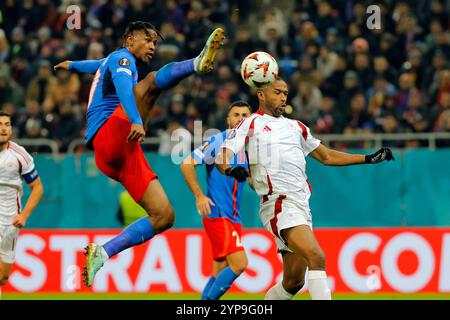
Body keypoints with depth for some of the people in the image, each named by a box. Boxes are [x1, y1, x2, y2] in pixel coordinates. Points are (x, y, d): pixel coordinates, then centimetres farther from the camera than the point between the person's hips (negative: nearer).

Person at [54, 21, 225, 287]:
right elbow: (123, 85, -17)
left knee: (164, 216, -2)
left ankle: (101, 254, -2)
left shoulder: (109, 62, 35)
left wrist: (72, 65, 83)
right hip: (108, 135, -9)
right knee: (151, 82, -31)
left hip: (123, 156, 9)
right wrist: (136, 121, -35)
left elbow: (96, 65, 59)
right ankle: (199, 63, -59)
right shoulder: (123, 58, 6)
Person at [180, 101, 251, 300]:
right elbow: (187, 164, -10)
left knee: (221, 272, 9)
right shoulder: (218, 141, -7)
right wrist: (199, 195, -15)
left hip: (234, 217, 8)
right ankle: (209, 300, -9)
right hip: (217, 214, -7)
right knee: (239, 263, -18)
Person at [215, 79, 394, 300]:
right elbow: (221, 157, -5)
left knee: (294, 282, 8)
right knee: (317, 258, -26)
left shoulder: (295, 126, 24)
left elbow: (326, 157, 31)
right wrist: (229, 169, -29)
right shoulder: (251, 124, 5)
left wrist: (369, 158, 25)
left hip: (301, 206, 8)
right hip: (279, 204, -7)